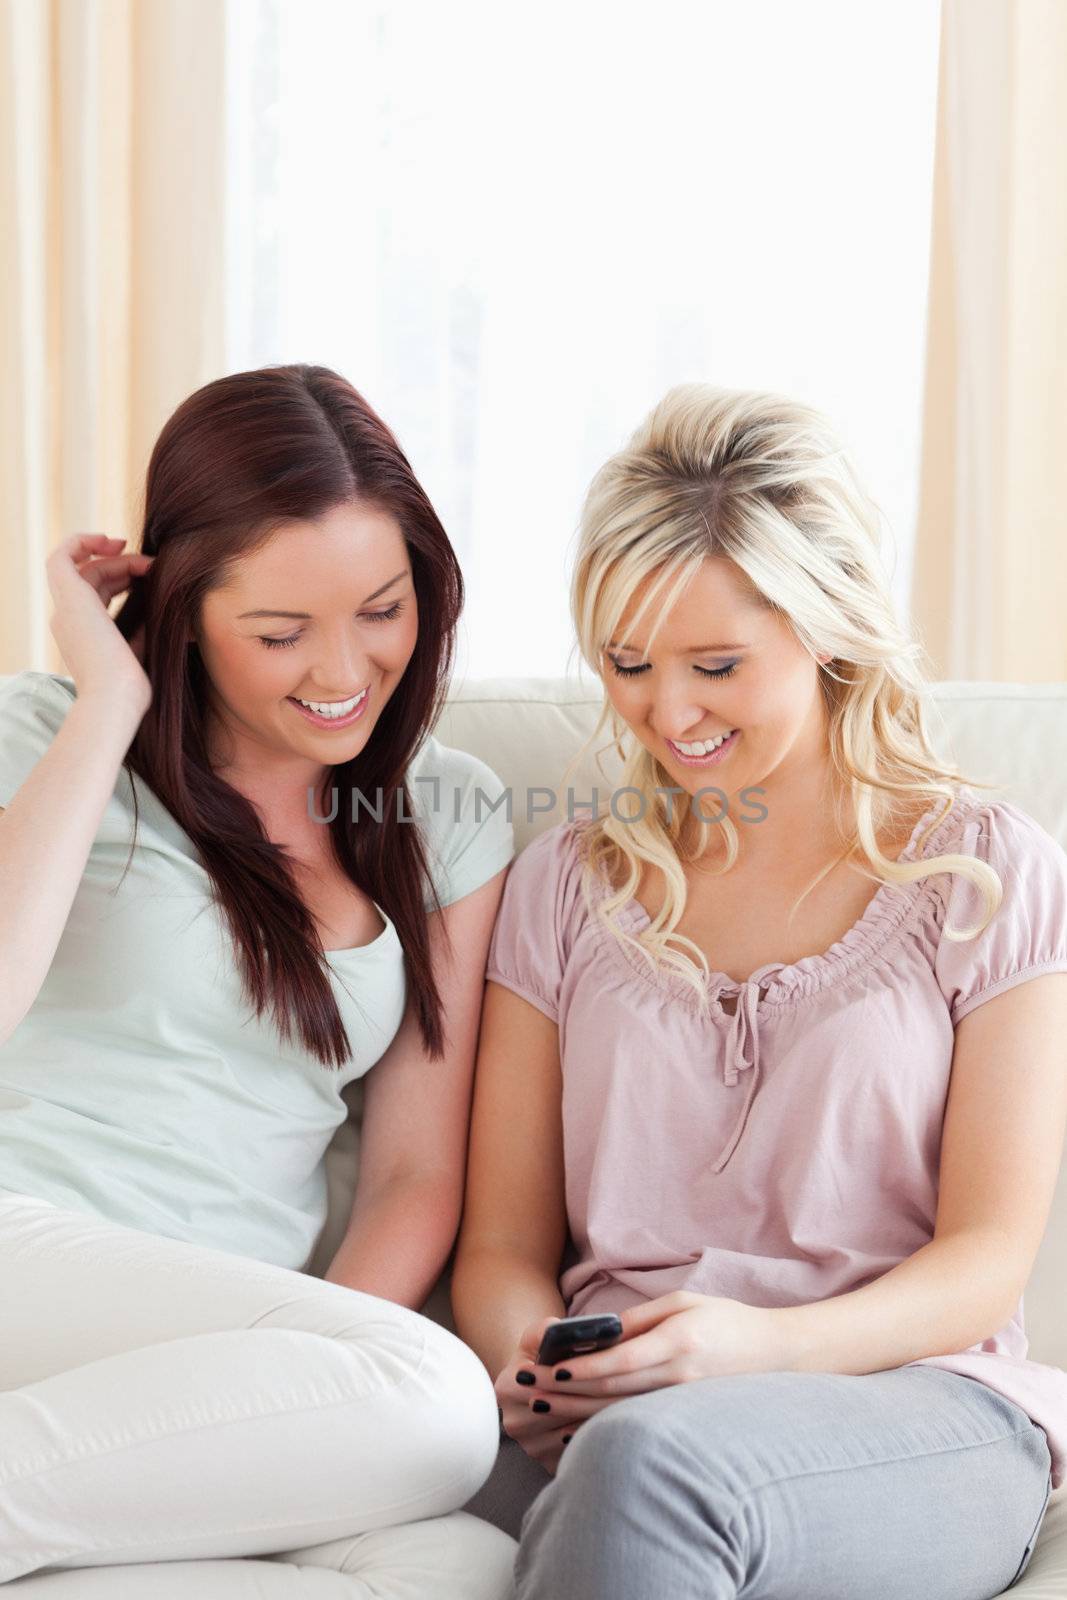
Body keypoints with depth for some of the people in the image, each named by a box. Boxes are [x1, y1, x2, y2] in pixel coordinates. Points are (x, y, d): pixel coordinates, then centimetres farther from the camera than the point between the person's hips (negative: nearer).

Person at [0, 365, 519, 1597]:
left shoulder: (450, 823, 15)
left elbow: (415, 1172, 11)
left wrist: (302, 1398, -8)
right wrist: (110, 700, -7)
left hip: (226, 1346, 4)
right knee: (435, 1401, -30)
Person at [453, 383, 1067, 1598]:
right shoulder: (567, 885, 17)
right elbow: (503, 1246, 14)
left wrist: (765, 1342, -19)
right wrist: (531, 1359, -11)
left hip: (922, 1417, -2)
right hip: (606, 1420, 3)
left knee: (652, 1461, -38)